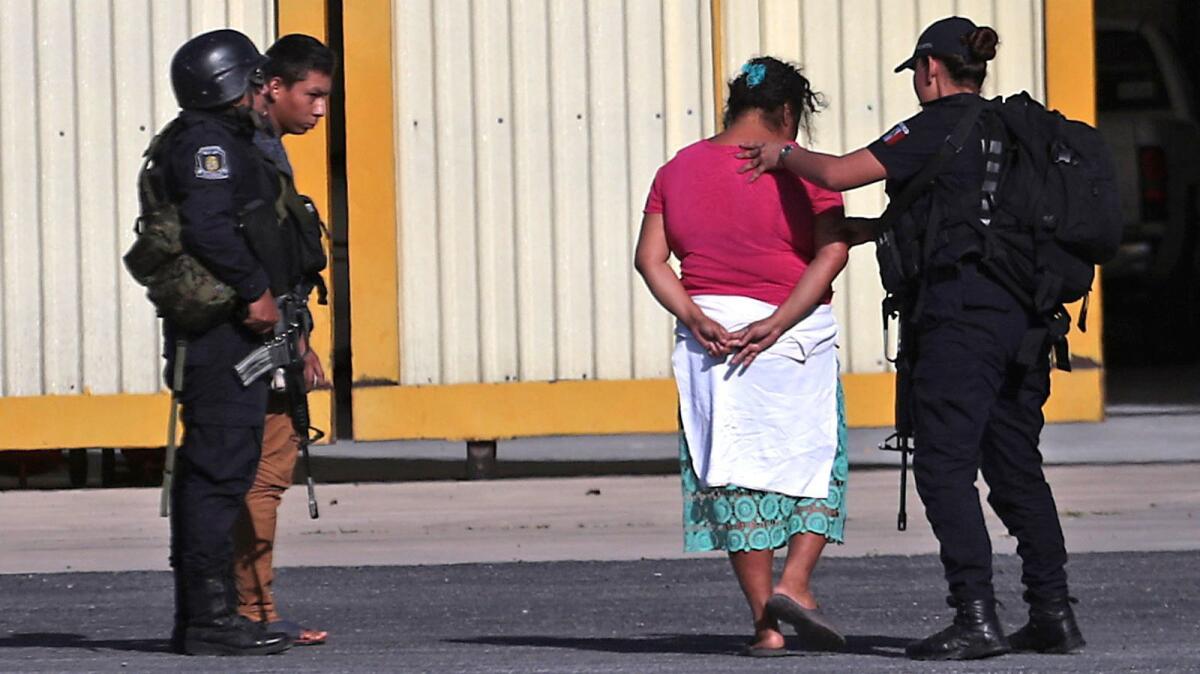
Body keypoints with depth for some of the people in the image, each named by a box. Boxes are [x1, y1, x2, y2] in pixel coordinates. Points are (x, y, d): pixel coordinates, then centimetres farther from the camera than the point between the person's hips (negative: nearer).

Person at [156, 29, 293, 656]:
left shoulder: (222, 140, 20)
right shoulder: (209, 142, -12)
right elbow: (208, 227, -26)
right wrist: (256, 290, -19)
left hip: (228, 331, 11)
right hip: (221, 331, -11)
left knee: (206, 470, 13)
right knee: (221, 468, -11)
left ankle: (198, 615, 17)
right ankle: (211, 620, -13)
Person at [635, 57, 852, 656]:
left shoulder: (679, 170, 8)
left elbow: (649, 258, 0)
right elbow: (832, 250, -15)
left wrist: (695, 319, -9)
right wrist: (775, 325, -17)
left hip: (710, 333, 3)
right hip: (797, 337, -3)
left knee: (735, 471, 7)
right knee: (817, 463, 12)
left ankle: (765, 624, 3)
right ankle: (795, 582, -7)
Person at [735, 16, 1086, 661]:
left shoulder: (937, 128, -6)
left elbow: (837, 173, -11)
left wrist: (784, 154, 8)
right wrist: (871, 229, 37)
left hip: (962, 313, -8)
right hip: (1024, 316, 8)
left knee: (944, 464, -7)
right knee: (1016, 467, 14)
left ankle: (976, 618, -15)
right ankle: (1053, 613, 12)